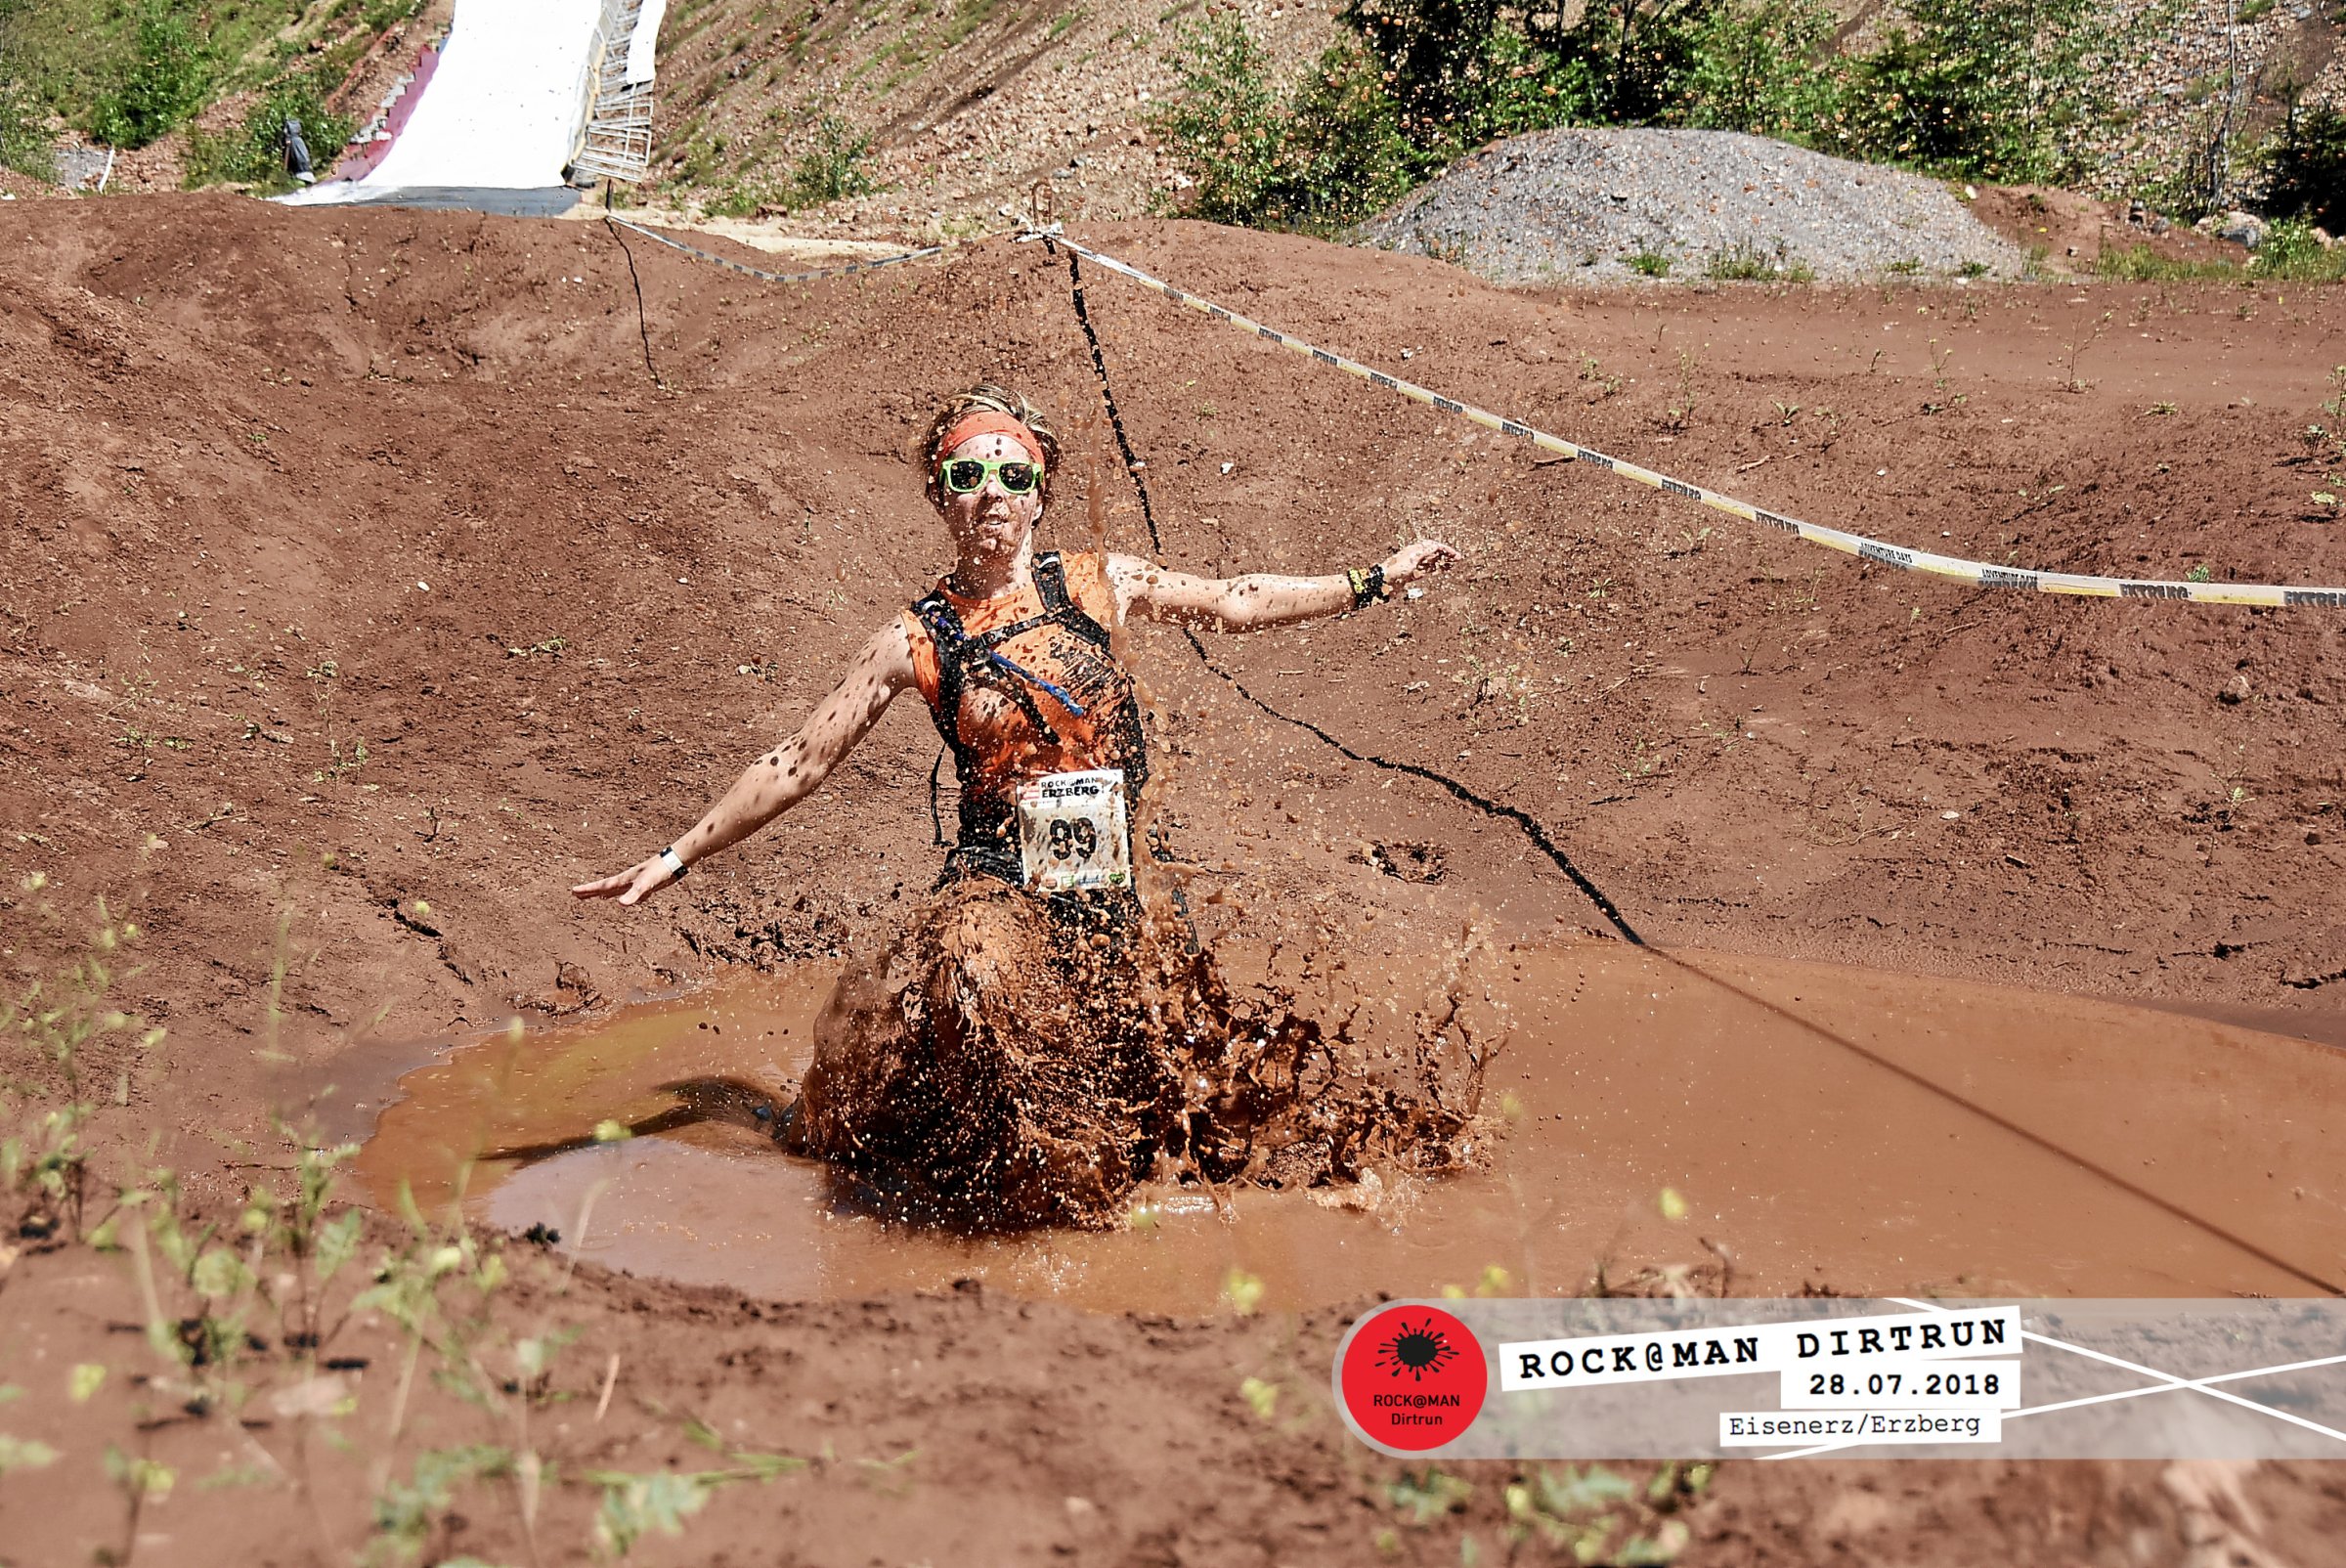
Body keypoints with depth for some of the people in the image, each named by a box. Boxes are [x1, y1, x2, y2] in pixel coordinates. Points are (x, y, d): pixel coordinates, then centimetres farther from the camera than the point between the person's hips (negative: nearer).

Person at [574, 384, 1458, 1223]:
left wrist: (1376, 580, 19)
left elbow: (1237, 602, 18)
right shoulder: (917, 641, 0)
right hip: (995, 894, -3)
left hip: (1111, 898, 3)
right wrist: (675, 859, 4)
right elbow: (796, 764, 5)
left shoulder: (1095, 584, 5)